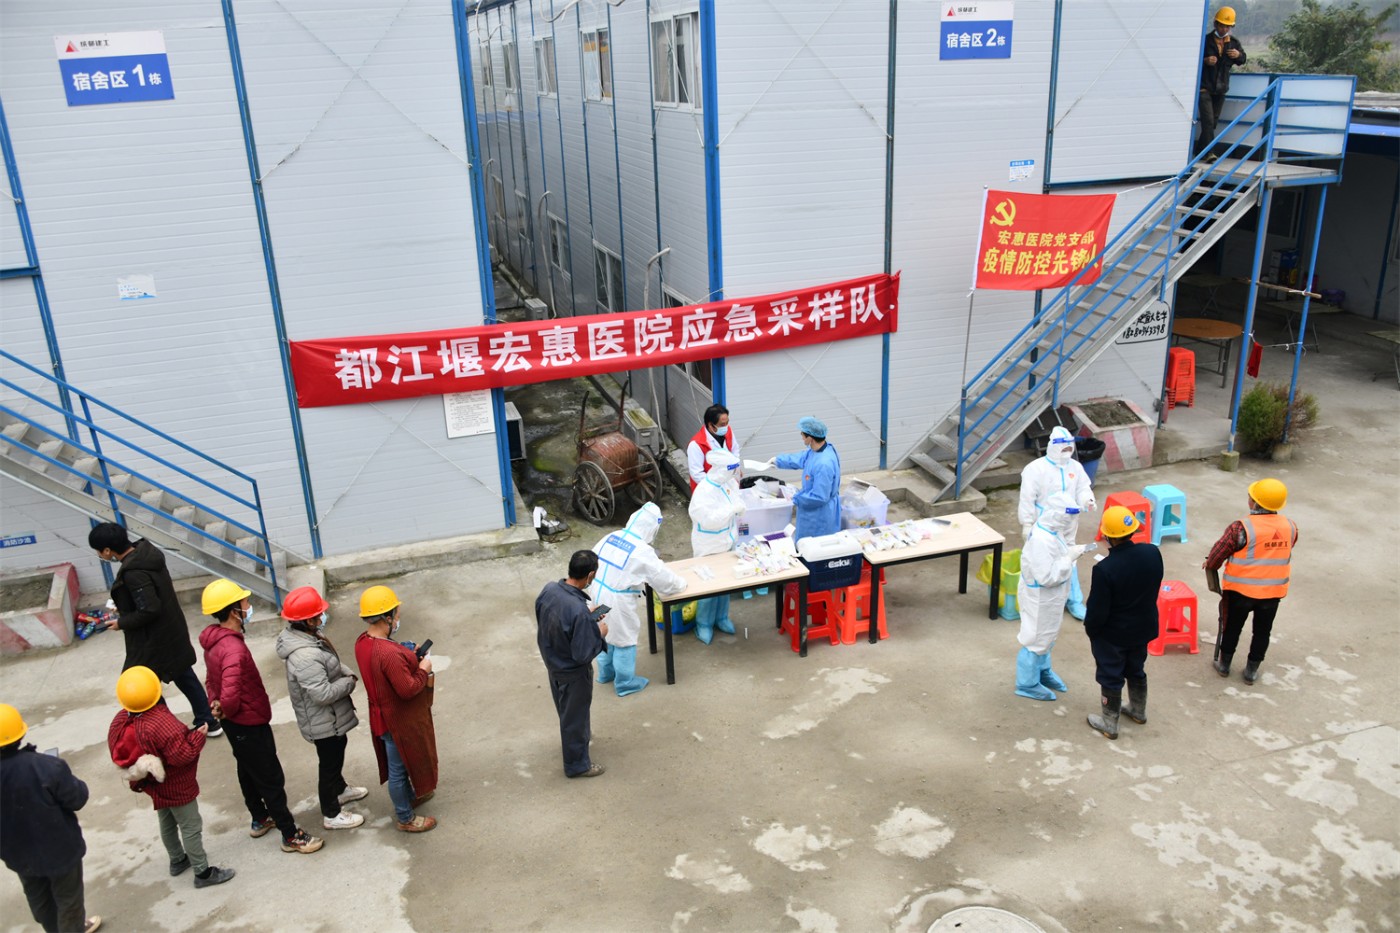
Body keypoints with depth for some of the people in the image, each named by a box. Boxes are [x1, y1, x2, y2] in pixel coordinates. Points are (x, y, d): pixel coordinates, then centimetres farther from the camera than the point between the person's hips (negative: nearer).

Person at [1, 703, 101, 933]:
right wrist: (65, 779, -3)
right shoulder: (46, 767, -34)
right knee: (68, 898, 21)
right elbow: (77, 799, -21)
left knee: (39, 900, 29)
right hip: (59, 849, -4)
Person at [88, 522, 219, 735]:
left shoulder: (133, 572, -29)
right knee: (185, 677, 19)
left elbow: (149, 610, -28)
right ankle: (209, 723, 29)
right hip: (171, 631, 10)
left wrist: (122, 623, -13)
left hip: (153, 640, -9)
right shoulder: (146, 552, 0)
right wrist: (124, 608, 13)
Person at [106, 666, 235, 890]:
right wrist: (198, 736, -19)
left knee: (167, 824, 27)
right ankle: (203, 873, 17)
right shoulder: (162, 723, -37)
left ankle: (177, 860, 46)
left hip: (155, 784, 8)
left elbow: (120, 753, 2)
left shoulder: (121, 720, -11)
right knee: (191, 827, 6)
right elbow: (182, 755, -33)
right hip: (176, 786, -8)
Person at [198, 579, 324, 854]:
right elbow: (230, 695, -40)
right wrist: (226, 711, -20)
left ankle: (260, 820, 46)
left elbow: (212, 680, 15)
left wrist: (216, 704, 9)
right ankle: (291, 836, 15)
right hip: (249, 724, -10)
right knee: (271, 779, 3)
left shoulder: (214, 640, 0)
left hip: (235, 722, 10)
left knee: (248, 770, 26)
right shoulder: (233, 649, -33)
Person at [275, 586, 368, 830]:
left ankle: (339, 790, 55)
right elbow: (323, 694, -34)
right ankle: (331, 815, 30)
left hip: (331, 718, 10)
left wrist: (346, 673, -6)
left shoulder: (306, 636, -5)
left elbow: (331, 663, 10)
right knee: (329, 763, 10)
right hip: (324, 722, -10)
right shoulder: (305, 656, -37)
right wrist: (350, 682, -19)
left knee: (336, 753, 31)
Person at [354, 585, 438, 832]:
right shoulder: (389, 653, -37)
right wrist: (423, 670, -15)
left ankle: (411, 796, 52)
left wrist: (408, 657, -2)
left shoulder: (362, 642, -7)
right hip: (398, 720, -9)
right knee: (398, 768, 12)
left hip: (382, 713, 9)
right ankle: (405, 818, 31)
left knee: (398, 763, 30)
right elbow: (407, 689, -31)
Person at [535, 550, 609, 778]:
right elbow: (583, 655, -31)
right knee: (575, 715, 16)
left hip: (552, 662, 7)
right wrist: (599, 633, -13)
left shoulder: (548, 589, -16)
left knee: (565, 708, 32)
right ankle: (576, 764, 36)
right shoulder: (579, 611, -39)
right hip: (572, 672, -7)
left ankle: (573, 736, 58)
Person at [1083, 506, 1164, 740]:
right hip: (1143, 627, 6)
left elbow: (1098, 610, -23)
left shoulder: (1104, 569, -33)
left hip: (1112, 635, -5)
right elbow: (1154, 588, 2)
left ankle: (1110, 724, 29)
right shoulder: (1152, 553, -17)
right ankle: (1139, 711, 47)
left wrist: (1090, 629, -4)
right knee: (1136, 669, 27)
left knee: (1111, 677, 13)